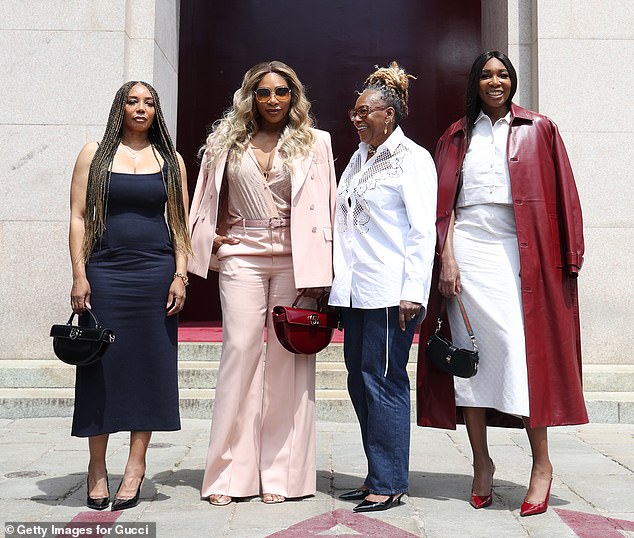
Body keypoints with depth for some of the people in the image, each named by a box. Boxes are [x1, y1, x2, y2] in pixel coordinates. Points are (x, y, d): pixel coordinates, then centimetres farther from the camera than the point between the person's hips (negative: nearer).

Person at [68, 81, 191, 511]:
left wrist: (180, 274, -2)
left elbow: (180, 222, 9)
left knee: (151, 364, 1)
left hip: (155, 273, 1)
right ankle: (97, 467, 13)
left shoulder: (170, 161, 11)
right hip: (104, 271, -1)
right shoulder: (95, 154, 8)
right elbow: (79, 216, 3)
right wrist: (79, 275, -6)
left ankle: (136, 465, 12)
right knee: (102, 365, 1)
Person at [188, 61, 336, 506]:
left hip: (295, 259, -1)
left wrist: (317, 273, -4)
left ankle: (280, 472, 8)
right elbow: (209, 198, 22)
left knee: (288, 357, -1)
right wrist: (213, 237, 5)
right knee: (240, 351, -3)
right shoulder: (227, 142, 12)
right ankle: (231, 473, 4)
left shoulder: (313, 143, 8)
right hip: (241, 257, 1)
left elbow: (323, 208, 3)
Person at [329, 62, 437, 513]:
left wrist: (413, 291, -16)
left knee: (383, 381, -4)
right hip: (357, 290, 8)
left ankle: (388, 483, 7)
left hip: (391, 290, -8)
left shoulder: (412, 158, -3)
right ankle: (379, 476, 20)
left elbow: (423, 230, -10)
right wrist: (340, 282, 15)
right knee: (360, 382, 9)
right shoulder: (359, 158, 20)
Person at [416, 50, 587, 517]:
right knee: (469, 351, 0)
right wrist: (446, 258, -4)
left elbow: (562, 197, 6)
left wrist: (568, 262, -1)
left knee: (521, 345, -9)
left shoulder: (538, 130, 11)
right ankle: (482, 463, 10)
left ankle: (542, 464, 2)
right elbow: (445, 202, 9)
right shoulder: (457, 137, 15)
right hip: (468, 249, 2)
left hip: (520, 250, -2)